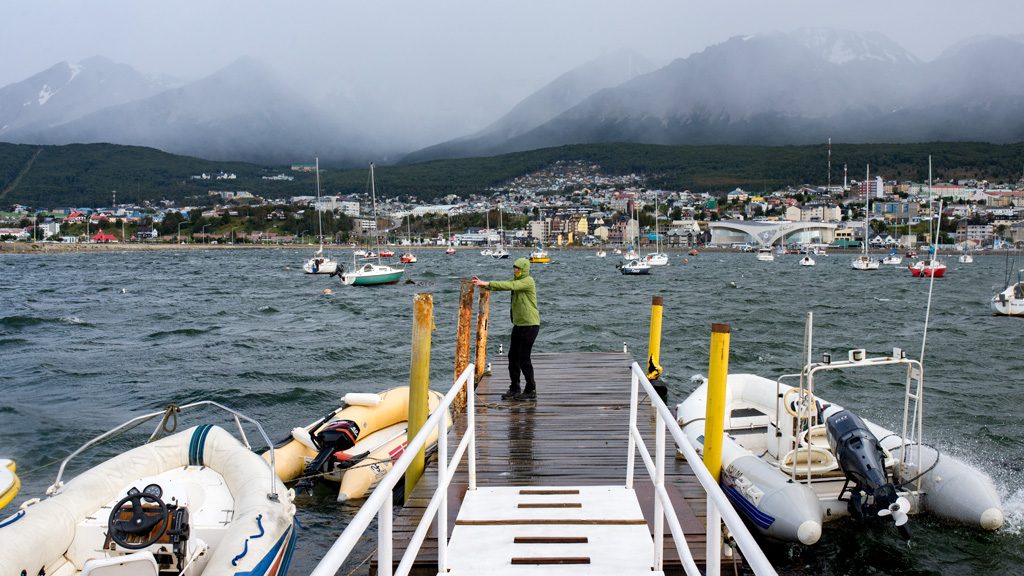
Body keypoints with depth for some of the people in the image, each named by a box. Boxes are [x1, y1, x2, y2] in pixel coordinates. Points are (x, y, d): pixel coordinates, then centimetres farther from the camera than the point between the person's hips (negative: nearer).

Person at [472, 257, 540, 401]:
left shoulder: (528, 281, -14)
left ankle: (531, 390, 5)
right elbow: (500, 286, 3)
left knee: (524, 358, -6)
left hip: (530, 325, -9)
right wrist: (483, 284, -13)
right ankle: (514, 389, 18)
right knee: (513, 356, 9)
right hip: (518, 324, 9)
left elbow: (509, 285, -27)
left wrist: (487, 283, -30)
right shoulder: (516, 281, 13)